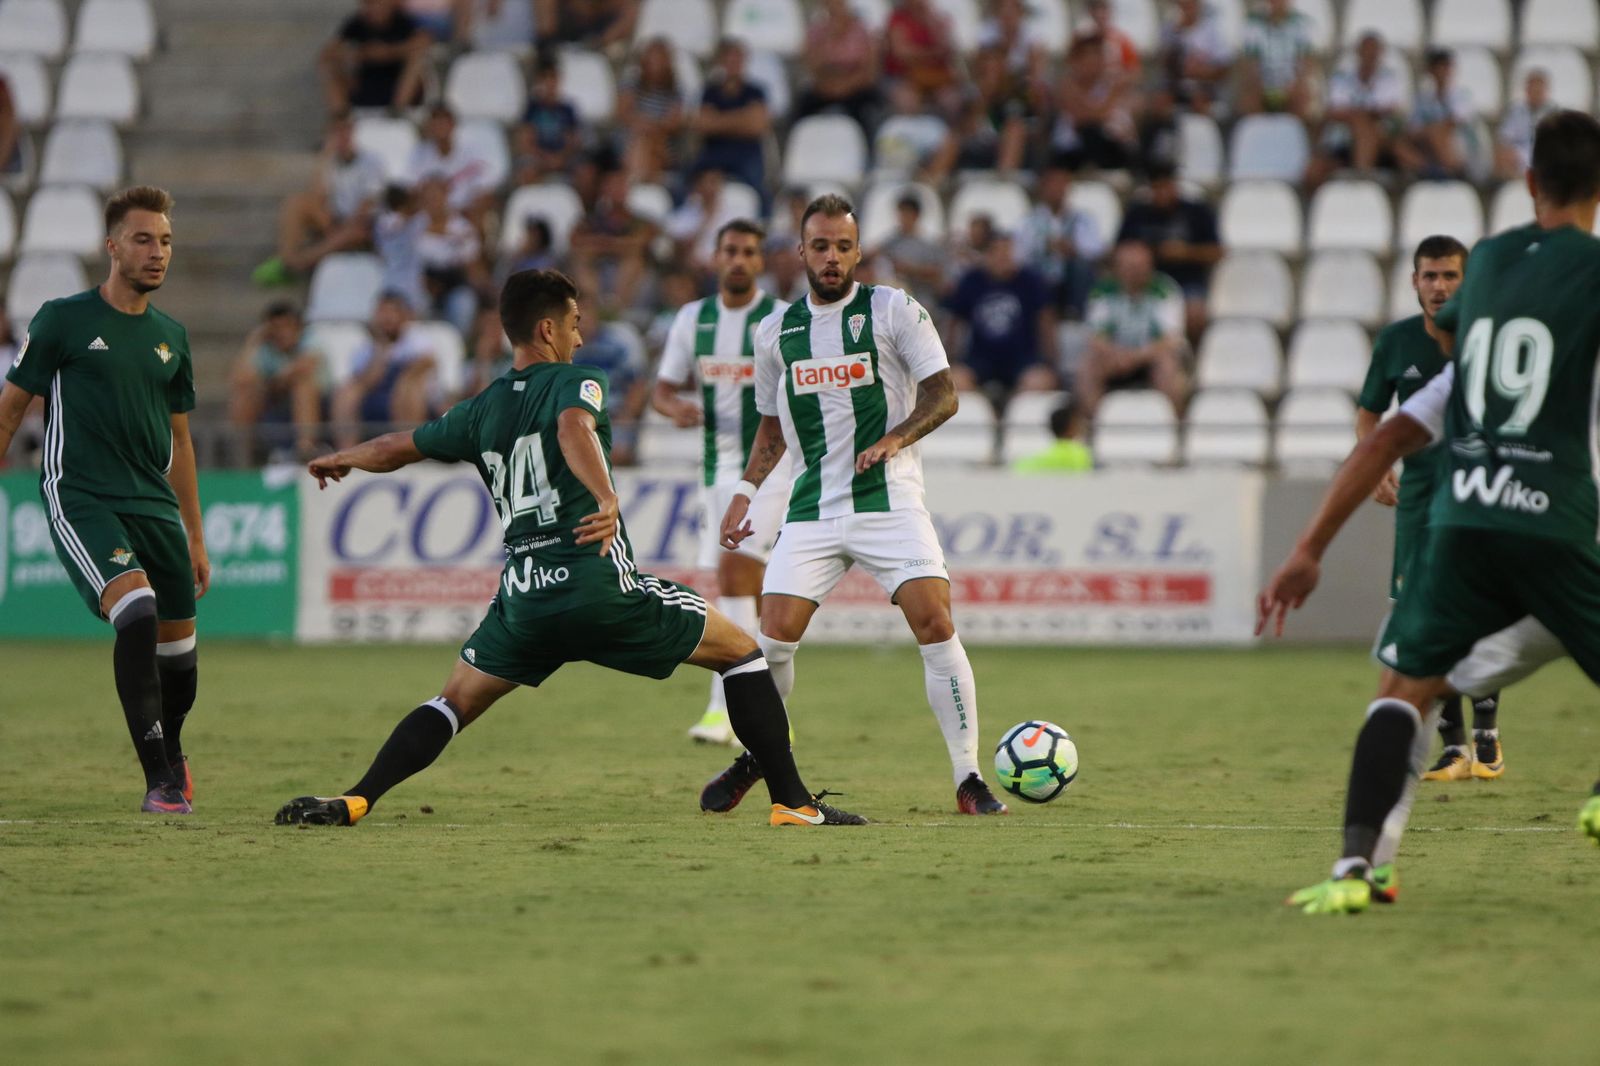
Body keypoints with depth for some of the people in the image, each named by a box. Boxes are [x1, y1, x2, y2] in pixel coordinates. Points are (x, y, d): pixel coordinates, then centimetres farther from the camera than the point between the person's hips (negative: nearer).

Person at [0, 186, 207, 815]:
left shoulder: (171, 337, 14)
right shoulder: (64, 320, -1)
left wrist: (196, 539, 22)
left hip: (155, 505, 6)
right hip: (79, 499, -6)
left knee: (177, 645, 7)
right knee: (136, 609, -27)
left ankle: (171, 752, 38)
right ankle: (159, 781, -27)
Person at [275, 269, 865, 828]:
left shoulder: (480, 411, 15)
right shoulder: (574, 382, 0)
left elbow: (392, 450, 26)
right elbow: (574, 426, -24)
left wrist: (337, 460, 46)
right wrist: (606, 497, -39)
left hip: (524, 598, 5)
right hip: (602, 589, -4)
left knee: (456, 702, 20)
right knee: (739, 651, 9)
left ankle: (353, 800, 1)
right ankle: (793, 802, 3)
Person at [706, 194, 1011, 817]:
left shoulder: (894, 311, -1)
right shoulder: (776, 332, 10)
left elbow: (942, 394, -5)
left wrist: (895, 438, -21)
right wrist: (745, 491, 11)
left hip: (890, 502, -3)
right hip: (811, 507, 3)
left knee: (937, 628, -16)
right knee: (773, 641, -7)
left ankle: (968, 779, -8)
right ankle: (757, 757, 20)